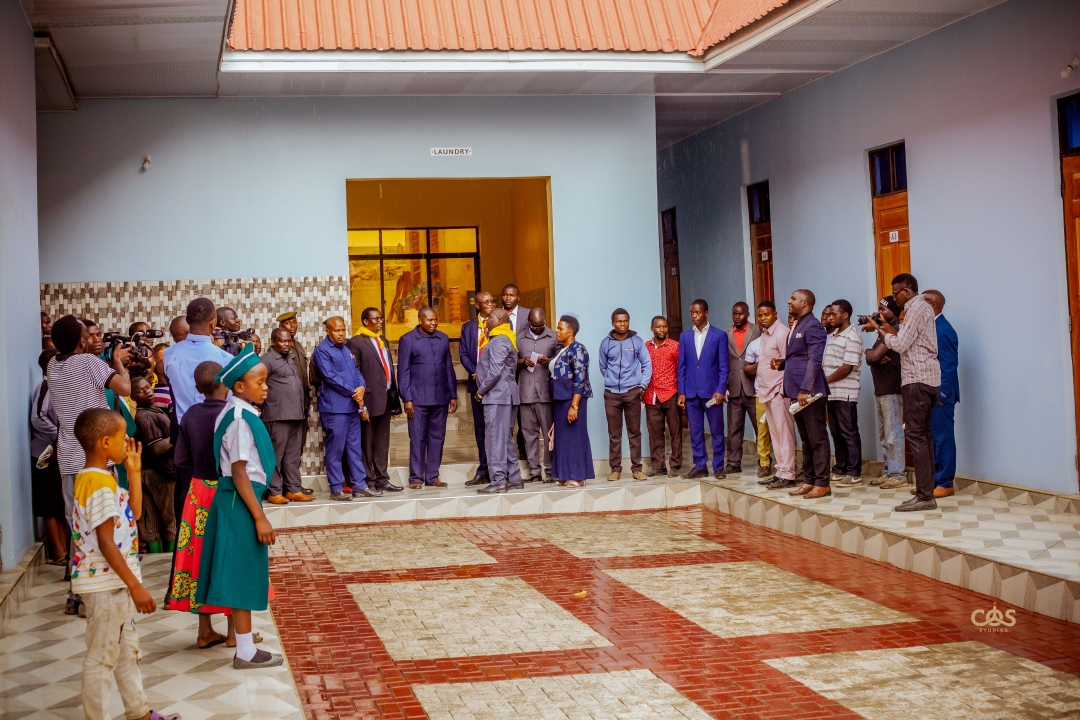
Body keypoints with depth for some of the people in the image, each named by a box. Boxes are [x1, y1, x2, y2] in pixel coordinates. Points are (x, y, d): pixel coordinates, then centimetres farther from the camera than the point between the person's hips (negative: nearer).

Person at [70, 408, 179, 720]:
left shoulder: (99, 478, 9)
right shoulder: (100, 486, -22)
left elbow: (135, 512, 17)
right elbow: (106, 544, -24)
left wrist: (134, 471, 9)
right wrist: (136, 586, -22)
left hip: (114, 583, 11)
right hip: (106, 584, -11)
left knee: (127, 648, 20)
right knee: (102, 657, 0)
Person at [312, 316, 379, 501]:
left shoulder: (346, 349, 18)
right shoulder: (322, 351, -7)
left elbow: (356, 371, 15)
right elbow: (330, 377, -15)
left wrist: (362, 387, -6)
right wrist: (353, 392, -13)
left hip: (352, 405, 8)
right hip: (335, 407, -8)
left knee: (354, 447, 9)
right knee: (335, 449, -3)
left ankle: (360, 486, 13)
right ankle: (336, 489, 2)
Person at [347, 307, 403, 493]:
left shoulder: (383, 341, 16)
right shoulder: (356, 342, -7)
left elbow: (390, 369, 15)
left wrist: (395, 400, 11)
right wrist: (361, 405, -16)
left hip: (385, 399, 7)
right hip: (369, 400, -7)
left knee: (382, 443, 12)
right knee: (367, 443, 2)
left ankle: (382, 479, 19)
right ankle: (369, 481, 10)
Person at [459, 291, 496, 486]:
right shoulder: (468, 327, 12)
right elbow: (463, 354, 7)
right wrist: (475, 373, -10)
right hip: (477, 383, 4)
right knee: (480, 428, 8)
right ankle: (484, 471, 14)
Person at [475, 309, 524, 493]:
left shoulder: (499, 341, -13)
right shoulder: (504, 339, 19)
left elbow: (495, 371, -20)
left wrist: (481, 390, -10)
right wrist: (482, 381, 13)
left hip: (497, 395, -10)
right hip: (504, 395, 10)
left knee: (497, 438, -10)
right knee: (506, 438, 13)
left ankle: (498, 480, -10)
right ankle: (513, 478, 16)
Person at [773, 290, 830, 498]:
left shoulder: (813, 326, -11)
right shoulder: (796, 327, 18)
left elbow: (814, 360, -18)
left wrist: (805, 389, -24)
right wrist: (781, 363, 5)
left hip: (809, 391, -10)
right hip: (796, 391, 10)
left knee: (817, 438, -4)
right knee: (806, 439, 13)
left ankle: (822, 484, -1)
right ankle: (809, 481, 18)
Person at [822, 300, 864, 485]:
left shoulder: (852, 336, -11)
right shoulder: (833, 335, 15)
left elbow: (847, 368, -16)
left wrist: (825, 380, -10)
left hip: (845, 393, -8)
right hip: (831, 392, 8)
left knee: (849, 433, -3)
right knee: (836, 432, 12)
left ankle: (854, 473, 1)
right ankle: (840, 470, 19)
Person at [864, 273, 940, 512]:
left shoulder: (916, 309, -11)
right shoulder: (924, 307, 20)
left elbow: (900, 345, -15)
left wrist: (879, 329, -3)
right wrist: (888, 329, 10)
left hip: (917, 380, -11)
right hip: (929, 378, 11)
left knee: (915, 435, -11)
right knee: (923, 434, 11)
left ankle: (924, 496, -13)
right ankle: (927, 489, 14)